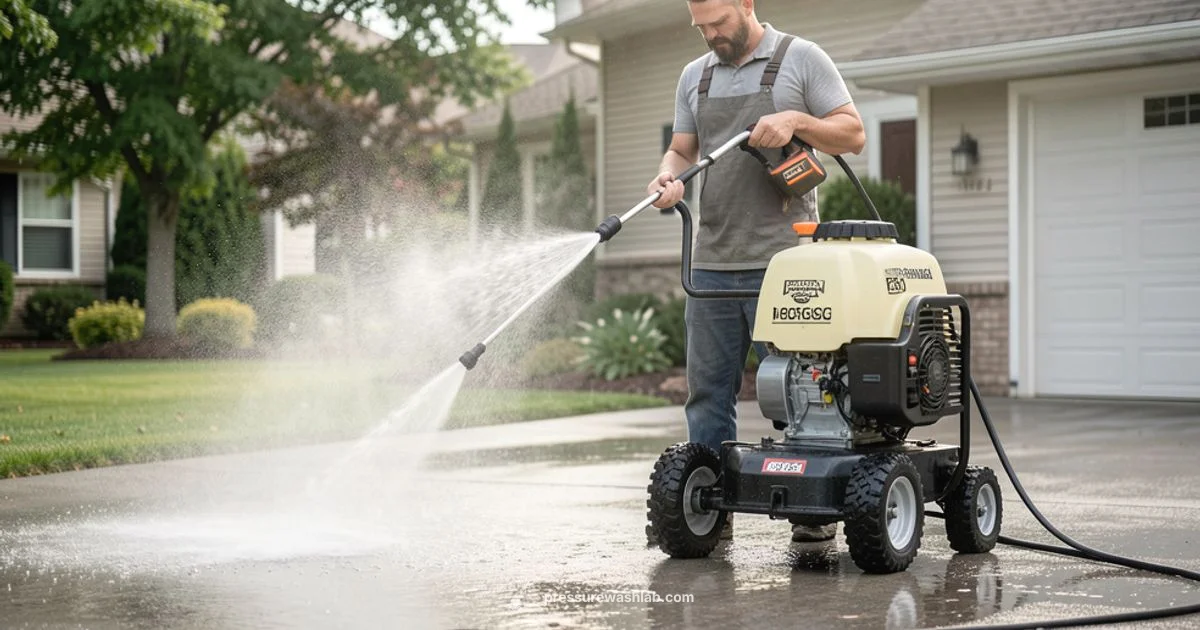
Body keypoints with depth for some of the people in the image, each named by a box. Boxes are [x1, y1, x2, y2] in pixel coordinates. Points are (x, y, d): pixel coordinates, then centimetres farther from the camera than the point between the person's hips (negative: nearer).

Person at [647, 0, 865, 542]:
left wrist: (795, 120, -15)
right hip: (710, 263, 5)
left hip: (782, 261, -5)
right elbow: (681, 151, 18)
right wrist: (669, 177, -5)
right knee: (708, 390, 6)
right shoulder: (694, 76, 17)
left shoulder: (800, 59, 2)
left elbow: (853, 135, 1)